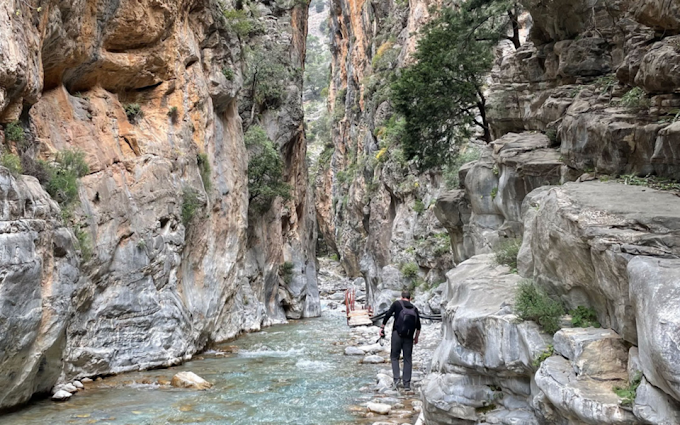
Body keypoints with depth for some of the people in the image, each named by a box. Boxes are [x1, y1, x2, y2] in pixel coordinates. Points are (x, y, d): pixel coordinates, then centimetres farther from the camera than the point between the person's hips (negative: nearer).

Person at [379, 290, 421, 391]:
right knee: (408, 359, 8)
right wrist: (416, 337, 25)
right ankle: (407, 384, 6)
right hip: (409, 337, 2)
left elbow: (388, 315, -4)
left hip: (397, 334, -2)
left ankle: (396, 378, -6)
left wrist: (382, 327, 2)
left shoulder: (397, 303, 6)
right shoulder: (414, 309, 15)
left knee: (394, 356, 9)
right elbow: (418, 326, 13)